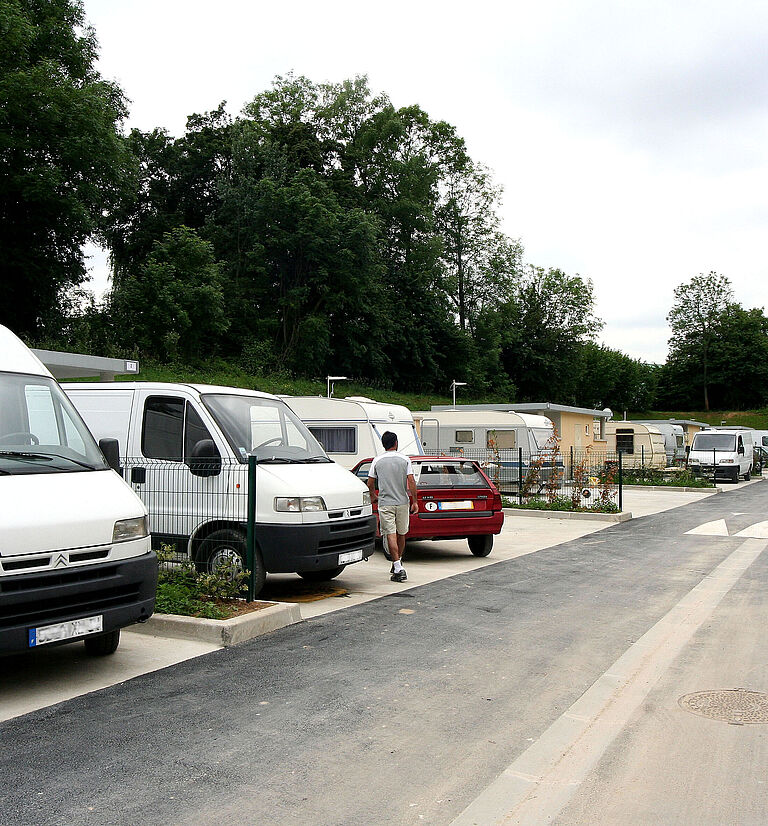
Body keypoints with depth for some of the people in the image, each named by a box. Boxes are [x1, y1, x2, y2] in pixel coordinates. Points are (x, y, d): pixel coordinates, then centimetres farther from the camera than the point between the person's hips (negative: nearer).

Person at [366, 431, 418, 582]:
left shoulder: (377, 461, 0)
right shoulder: (405, 460, 1)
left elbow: (370, 483, 2)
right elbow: (411, 482, -5)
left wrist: (373, 496, 21)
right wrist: (414, 502, 0)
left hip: (385, 503, -2)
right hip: (402, 502, 2)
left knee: (391, 535, -6)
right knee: (401, 534, 17)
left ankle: (398, 569, -14)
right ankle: (398, 561, 33)